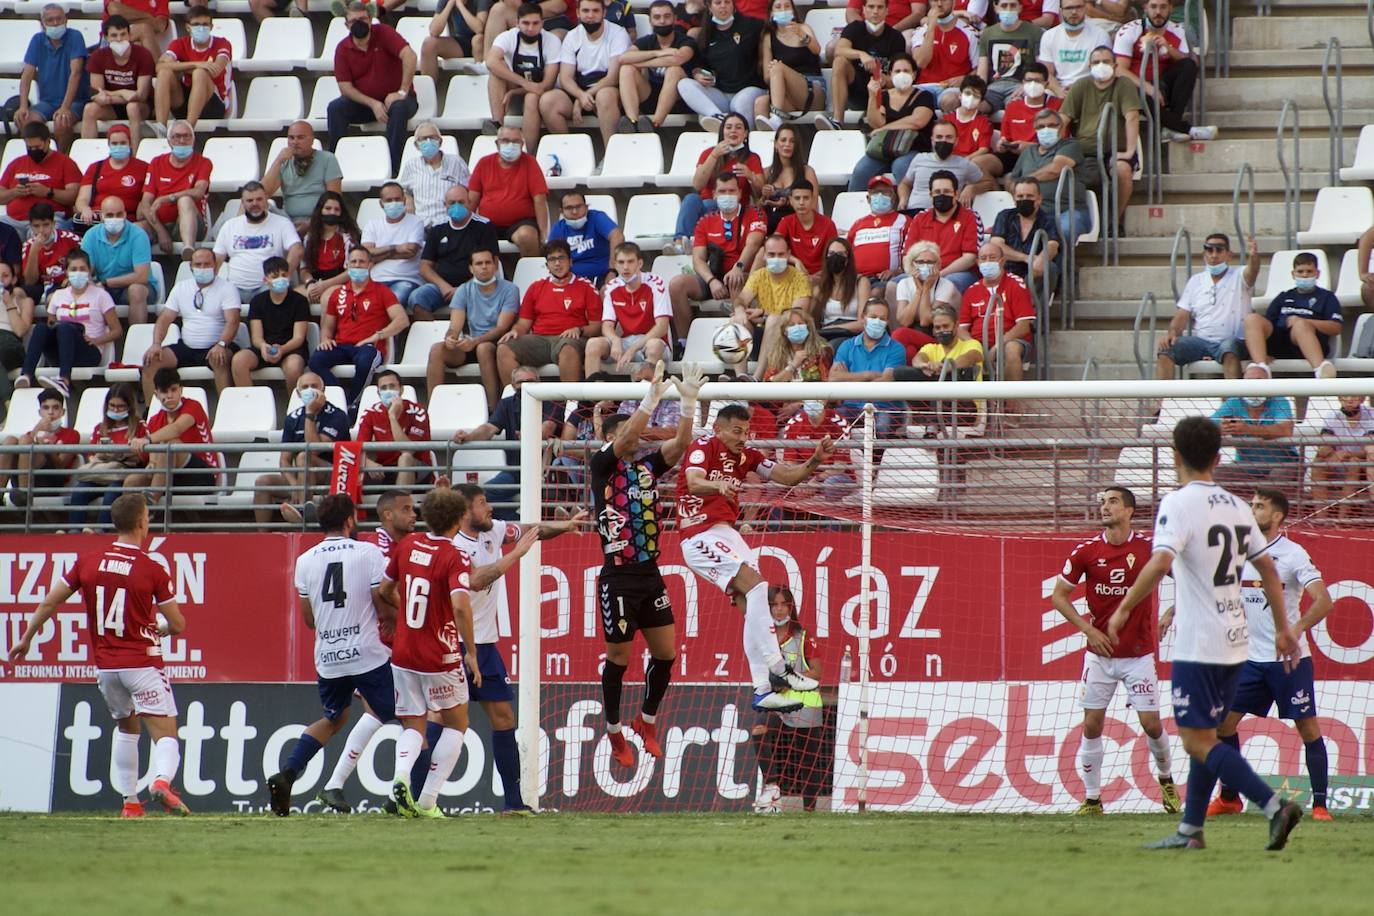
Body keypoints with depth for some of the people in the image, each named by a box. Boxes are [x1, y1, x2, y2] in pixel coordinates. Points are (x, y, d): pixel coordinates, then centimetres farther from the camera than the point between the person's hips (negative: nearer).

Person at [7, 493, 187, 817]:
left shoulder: (87, 562, 1)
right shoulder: (153, 571, -9)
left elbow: (50, 602, 6)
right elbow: (177, 624, -4)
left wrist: (26, 639, 18)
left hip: (105, 665, 4)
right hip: (143, 664, -4)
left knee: (126, 727, 25)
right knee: (165, 734, -5)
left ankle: (129, 800, 21)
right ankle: (162, 780, -34)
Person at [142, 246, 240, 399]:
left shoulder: (226, 289, -3)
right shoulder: (181, 288, 12)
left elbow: (232, 321, -15)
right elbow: (164, 319, 9)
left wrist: (221, 345, -34)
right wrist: (156, 344, -10)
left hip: (214, 348, -5)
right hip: (186, 347, 5)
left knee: (219, 360, -38)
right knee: (151, 359, -15)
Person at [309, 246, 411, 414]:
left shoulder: (381, 291, 9)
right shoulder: (338, 293, 22)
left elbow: (402, 320, -2)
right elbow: (327, 326, 26)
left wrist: (377, 336, -13)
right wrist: (325, 339, 2)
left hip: (368, 347, -4)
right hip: (341, 346, 4)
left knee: (364, 362, -41)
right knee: (316, 360, -29)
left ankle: (351, 405, -22)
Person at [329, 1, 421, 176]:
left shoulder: (382, 33, -10)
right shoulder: (343, 49, -2)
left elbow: (409, 56, -22)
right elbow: (345, 88, -7)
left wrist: (403, 92, -26)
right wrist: (373, 104, -21)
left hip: (393, 98, -3)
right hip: (363, 101, 3)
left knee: (400, 107, -37)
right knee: (335, 108, -23)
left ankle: (392, 167, -35)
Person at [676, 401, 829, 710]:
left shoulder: (746, 456, 13)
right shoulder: (704, 447, -7)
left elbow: (787, 476, 5)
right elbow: (693, 482, -26)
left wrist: (814, 461, -13)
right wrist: (718, 486, -47)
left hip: (726, 534, 8)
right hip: (700, 534, -8)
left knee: (753, 608, 3)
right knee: (756, 585, -22)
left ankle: (763, 690, 4)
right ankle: (777, 670, -26)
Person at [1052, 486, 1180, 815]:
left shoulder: (1149, 547, -6)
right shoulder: (1086, 552, -3)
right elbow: (1059, 595, 4)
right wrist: (1087, 628, -7)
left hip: (1139, 654, -1)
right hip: (1100, 652, 1)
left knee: (1151, 723, -2)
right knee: (1092, 724, -2)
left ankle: (1166, 779, 25)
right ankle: (1092, 798, 7)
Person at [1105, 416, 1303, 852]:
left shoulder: (1178, 504, -11)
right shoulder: (1237, 507, 11)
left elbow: (1160, 563, -26)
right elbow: (1268, 570, 16)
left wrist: (1123, 609, -18)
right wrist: (1283, 629, 24)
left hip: (1198, 644, -8)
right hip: (1235, 642, 8)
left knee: (1198, 740, -6)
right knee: (1205, 736, 15)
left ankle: (1274, 805, -18)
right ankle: (1190, 830, 16)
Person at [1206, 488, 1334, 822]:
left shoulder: (1294, 554, -9)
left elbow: (1323, 602, -17)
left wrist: (1296, 631, -31)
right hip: (1250, 657, 6)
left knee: (1308, 728, -5)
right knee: (1223, 722, 1)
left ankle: (1319, 804, 2)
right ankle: (1229, 798, 14)